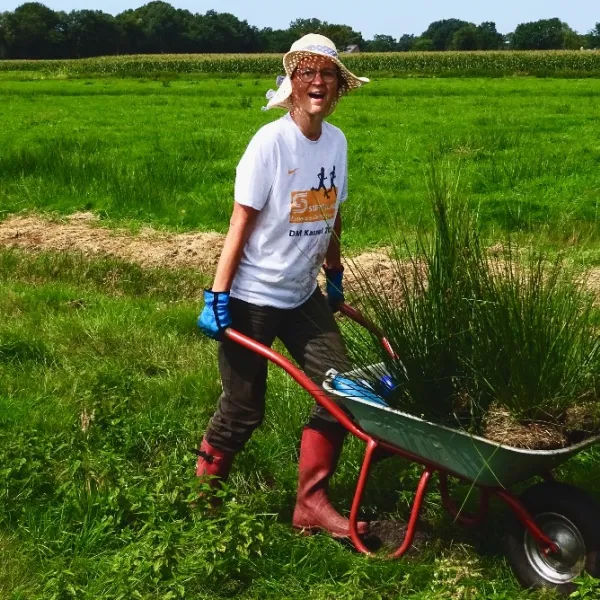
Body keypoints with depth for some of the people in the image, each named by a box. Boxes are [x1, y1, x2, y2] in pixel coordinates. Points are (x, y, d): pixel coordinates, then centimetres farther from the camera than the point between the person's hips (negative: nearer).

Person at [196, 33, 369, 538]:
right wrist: (217, 295, -17)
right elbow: (241, 221, -15)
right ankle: (204, 486, 30)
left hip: (303, 296, 6)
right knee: (244, 409, 3)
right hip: (253, 298, -6)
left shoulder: (336, 141, 2)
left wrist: (336, 276, 22)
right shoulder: (270, 142, -15)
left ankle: (312, 503, 9)